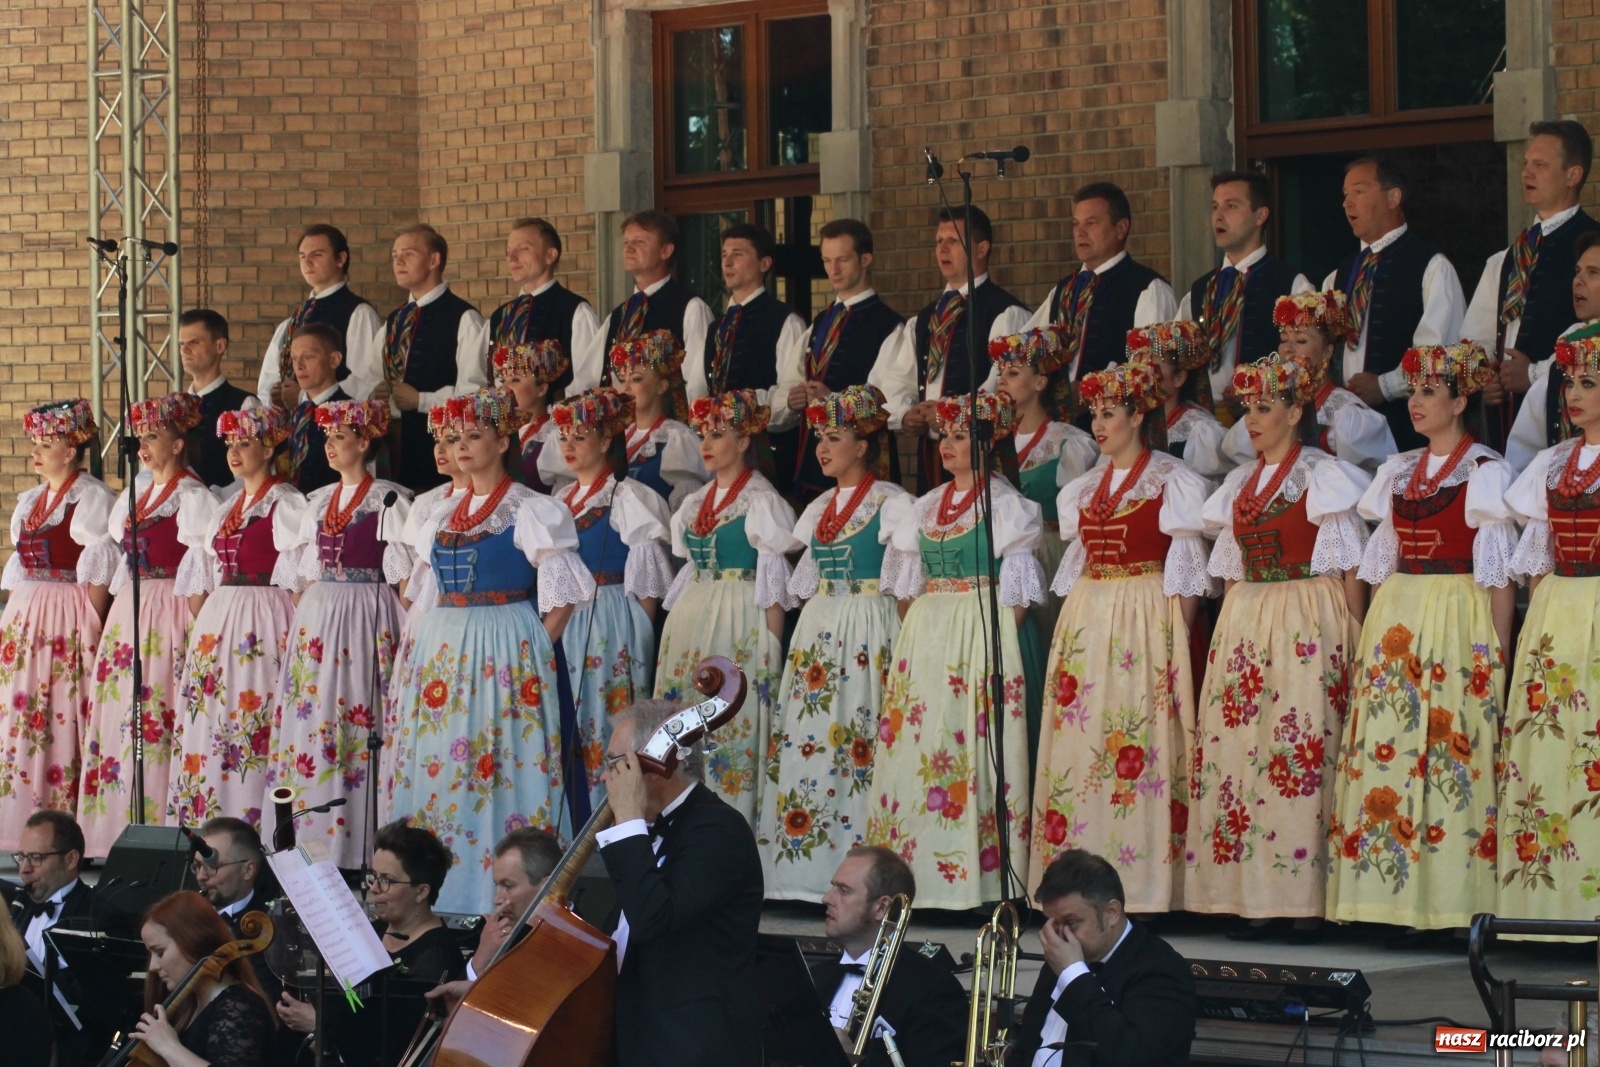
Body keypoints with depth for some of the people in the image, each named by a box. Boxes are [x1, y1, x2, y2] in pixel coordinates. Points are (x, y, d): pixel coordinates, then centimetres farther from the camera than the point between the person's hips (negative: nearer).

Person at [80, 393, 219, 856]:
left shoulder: (191, 497, -6)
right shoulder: (131, 498, 18)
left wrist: (196, 628, -17)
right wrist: (114, 622, 13)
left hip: (168, 616, -8)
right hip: (127, 614, 8)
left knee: (155, 717, -10)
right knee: (117, 710, 4)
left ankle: (163, 823, -9)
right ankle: (119, 829, 7)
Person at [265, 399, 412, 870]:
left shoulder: (387, 500, -4)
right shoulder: (318, 502, 16)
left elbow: (402, 573, -6)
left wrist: (405, 632, -13)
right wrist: (300, 620, 11)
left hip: (366, 617, -7)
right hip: (317, 617, 7)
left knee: (354, 722, -8)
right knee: (307, 716, 2)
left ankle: (353, 844, -7)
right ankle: (307, 833, 5)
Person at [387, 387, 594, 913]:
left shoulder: (531, 512, -4)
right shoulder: (443, 518, 15)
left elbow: (560, 598, -7)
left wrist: (533, 653, -12)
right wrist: (433, 646, 10)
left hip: (507, 652, -7)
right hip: (444, 649, 7)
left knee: (502, 767, -8)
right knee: (436, 762, 4)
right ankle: (439, 889, 8)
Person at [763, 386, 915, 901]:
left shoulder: (892, 504, -4)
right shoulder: (820, 508, 17)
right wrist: (804, 638, 15)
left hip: (870, 627, -7)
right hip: (818, 630, 7)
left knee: (857, 737, -11)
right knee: (804, 738, 0)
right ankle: (803, 864, 2)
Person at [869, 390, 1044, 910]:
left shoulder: (1006, 506, -3)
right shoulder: (928, 506, 16)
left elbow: (1016, 592, -7)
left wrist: (1000, 647, -15)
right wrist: (911, 637, 7)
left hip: (985, 634, -6)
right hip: (926, 636, 7)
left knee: (977, 746, -9)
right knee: (918, 747, 2)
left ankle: (983, 875, -8)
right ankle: (920, 869, 6)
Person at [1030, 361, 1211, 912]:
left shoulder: (1170, 482, -1)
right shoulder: (1086, 488, 17)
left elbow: (1186, 571, -5)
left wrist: (1179, 640, -13)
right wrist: (1065, 633, 12)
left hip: (1148, 624, -6)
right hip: (1087, 622, 6)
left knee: (1142, 746, -10)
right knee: (1080, 744, 0)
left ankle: (1146, 883, -11)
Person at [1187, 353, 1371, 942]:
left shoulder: (1322, 475, -1)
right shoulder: (1240, 484, 18)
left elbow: (1350, 566, -5)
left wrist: (1357, 638, -12)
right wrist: (1229, 630, 13)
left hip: (1308, 626, -6)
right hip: (1244, 628, 6)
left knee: (1300, 755, -12)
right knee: (1237, 749, -2)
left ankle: (1308, 899, -11)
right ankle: (1257, 898, 0)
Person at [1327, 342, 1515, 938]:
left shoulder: (1485, 473, -2)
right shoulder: (1398, 473, 16)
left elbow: (1500, 575, -6)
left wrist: (1497, 655, -12)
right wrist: (1373, 637, 11)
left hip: (1458, 625, -6)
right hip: (1395, 624, 6)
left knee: (1454, 760, -10)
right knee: (1389, 752, -1)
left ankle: (1453, 902, -8)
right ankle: (1403, 900, 0)